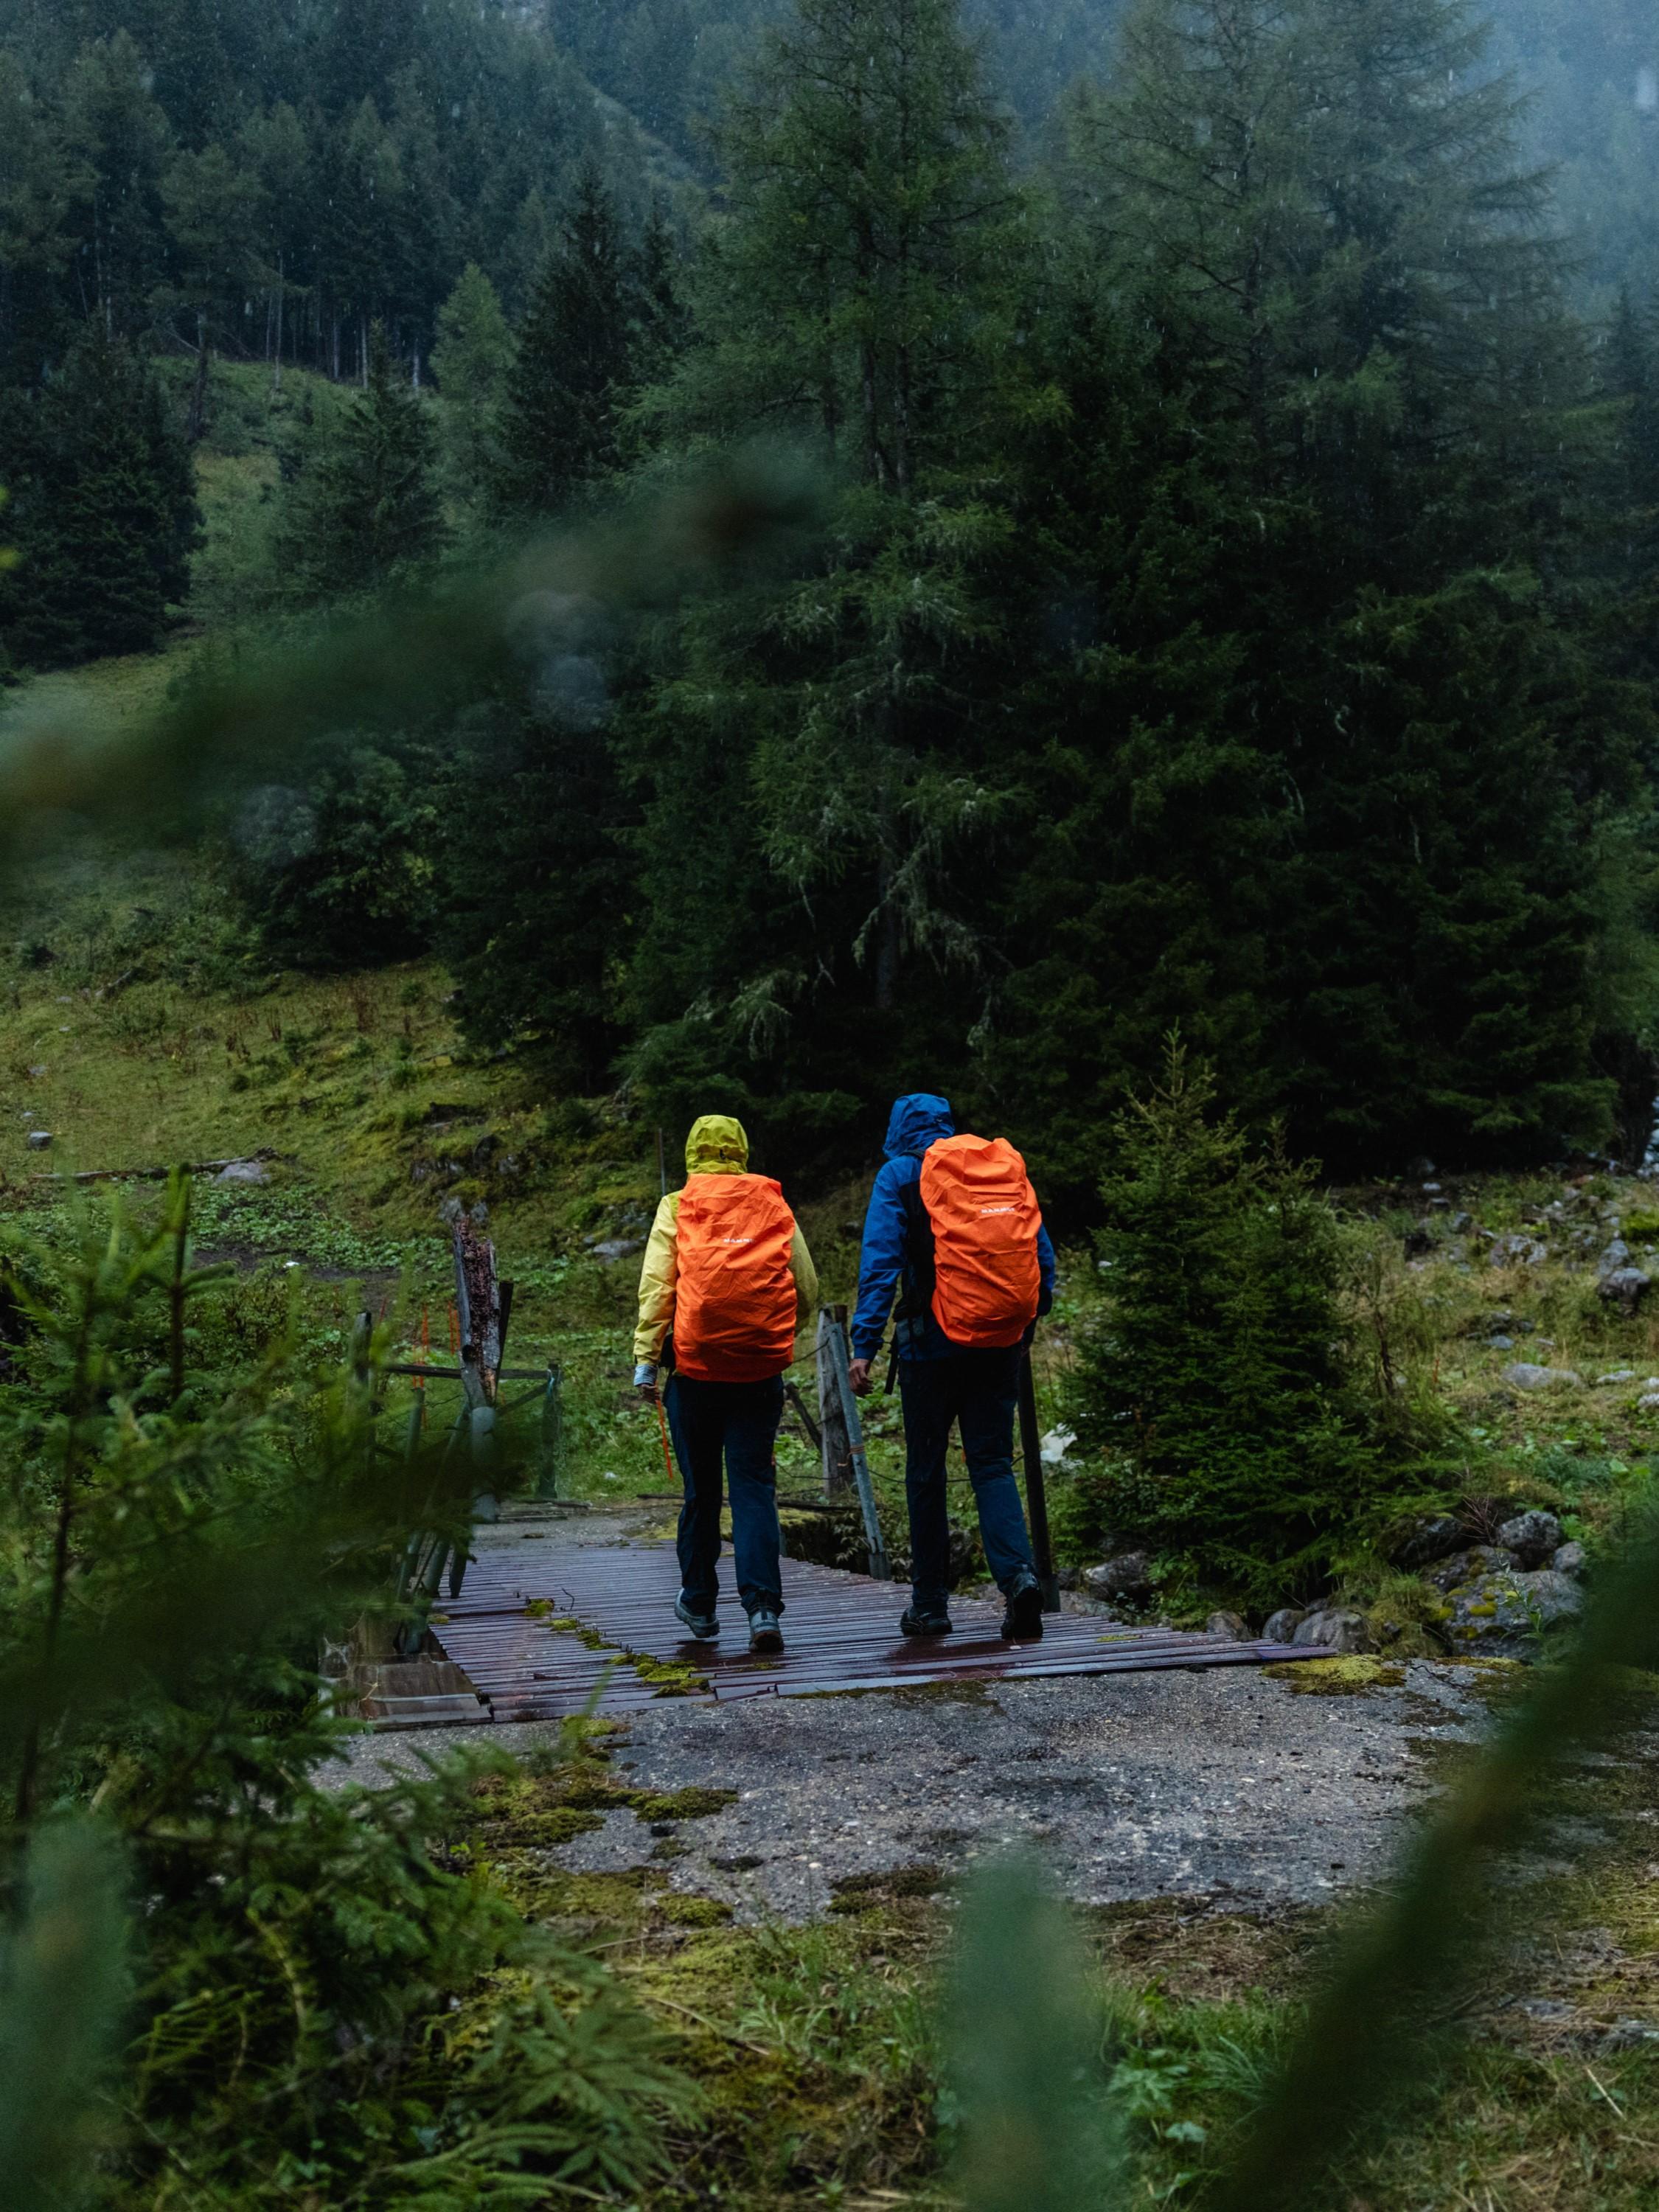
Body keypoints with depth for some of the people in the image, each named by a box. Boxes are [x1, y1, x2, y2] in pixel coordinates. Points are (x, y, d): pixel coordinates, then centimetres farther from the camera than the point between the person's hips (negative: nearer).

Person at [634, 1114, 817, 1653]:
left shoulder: (676, 1209, 1)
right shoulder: (775, 1209, 6)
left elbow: (656, 1288, -6)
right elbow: (807, 1291, 8)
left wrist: (645, 1360, -3)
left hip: (696, 1369, -1)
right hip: (761, 1372, 1)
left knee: (701, 1490, 13)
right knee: (754, 1487, 0)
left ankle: (698, 1603, 27)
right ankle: (763, 1607, -15)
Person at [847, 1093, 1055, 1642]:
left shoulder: (901, 1174, 0)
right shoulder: (1008, 1166, 11)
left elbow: (879, 1262, -9)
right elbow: (1043, 1256, 10)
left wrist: (864, 1345, -12)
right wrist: (1027, 1328, 19)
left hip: (933, 1343, -3)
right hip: (1001, 1344, 3)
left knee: (925, 1471, 9)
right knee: (993, 1464, 7)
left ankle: (930, 1603, 13)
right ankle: (1018, 1572, -16)